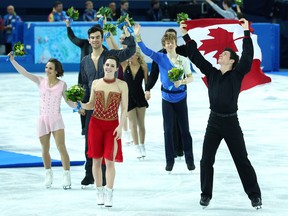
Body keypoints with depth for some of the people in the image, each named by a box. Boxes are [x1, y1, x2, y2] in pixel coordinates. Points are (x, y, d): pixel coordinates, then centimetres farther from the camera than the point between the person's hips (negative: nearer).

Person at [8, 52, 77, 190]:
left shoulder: (62, 85, -2)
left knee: (61, 148, -12)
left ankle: (66, 176, -10)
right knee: (45, 150, 9)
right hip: (43, 119, 2)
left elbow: (69, 102, 2)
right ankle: (48, 174, 26)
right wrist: (12, 60, -10)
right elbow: (23, 72, -3)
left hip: (56, 119, -2)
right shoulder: (40, 81, 2)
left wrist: (77, 105, -18)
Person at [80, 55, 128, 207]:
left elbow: (124, 109, -4)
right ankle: (99, 191, 16)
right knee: (96, 160, 6)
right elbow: (91, 105, 12)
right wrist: (80, 105, -8)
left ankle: (109, 194, -2)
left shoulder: (122, 85, -2)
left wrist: (120, 126, -13)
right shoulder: (96, 83, 6)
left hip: (112, 125, -2)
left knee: (110, 160, -7)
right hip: (96, 123, 2)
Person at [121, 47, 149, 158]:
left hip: (140, 96, 0)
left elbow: (147, 81, -1)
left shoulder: (143, 66, -6)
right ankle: (137, 148, 10)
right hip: (128, 97, 0)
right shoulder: (125, 65, -5)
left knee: (141, 123, 8)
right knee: (133, 123, 4)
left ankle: (142, 146, 19)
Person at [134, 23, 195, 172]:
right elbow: (145, 50, -11)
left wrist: (181, 82, -25)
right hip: (167, 98, 1)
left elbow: (190, 77, -4)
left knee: (184, 129, 4)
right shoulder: (160, 58, -2)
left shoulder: (183, 60, -5)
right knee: (168, 130, 4)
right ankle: (169, 160, 12)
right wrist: (137, 36, -25)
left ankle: (189, 160, 13)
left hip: (181, 98, -1)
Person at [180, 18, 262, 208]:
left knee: (242, 160, 2)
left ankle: (255, 195, 8)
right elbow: (196, 56, 8)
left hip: (231, 123, -4)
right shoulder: (212, 73, 7)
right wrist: (186, 36, 5)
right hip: (214, 122, 4)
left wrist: (246, 32, -15)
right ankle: (206, 194, 14)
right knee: (206, 160, 3)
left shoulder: (237, 75, -4)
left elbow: (248, 55, -13)